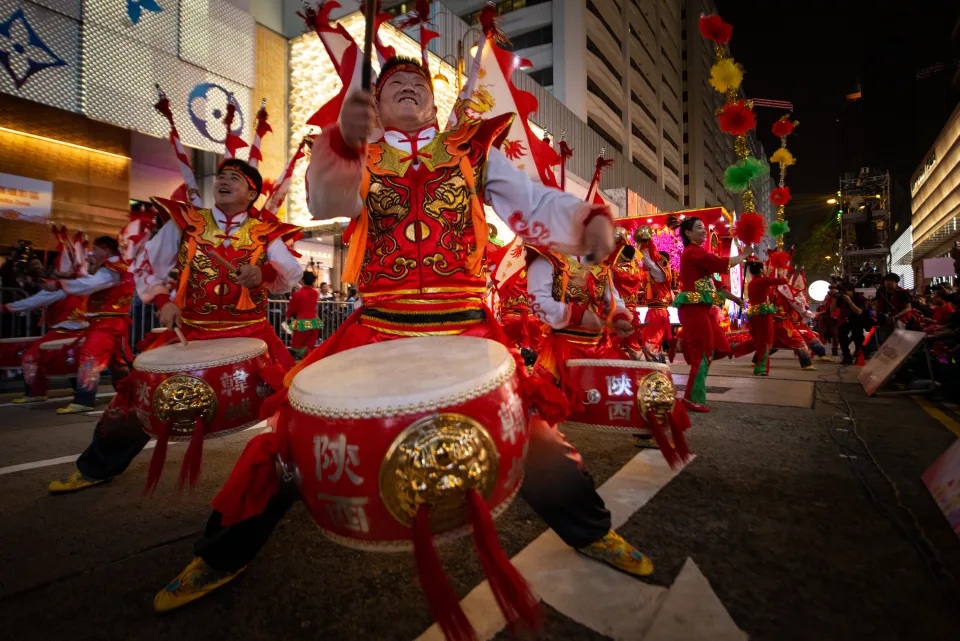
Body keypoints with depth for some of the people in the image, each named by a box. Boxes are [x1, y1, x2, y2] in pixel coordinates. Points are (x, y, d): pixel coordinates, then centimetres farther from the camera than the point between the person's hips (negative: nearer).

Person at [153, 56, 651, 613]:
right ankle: (224, 553, 22)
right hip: (378, 329, 1)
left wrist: (591, 218, -17)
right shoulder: (360, 158, 10)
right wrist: (342, 137, -31)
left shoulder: (474, 151, 11)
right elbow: (327, 201, -12)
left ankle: (591, 530, 34)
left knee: (529, 426, 4)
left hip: (466, 330, 0)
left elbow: (537, 203, 2)